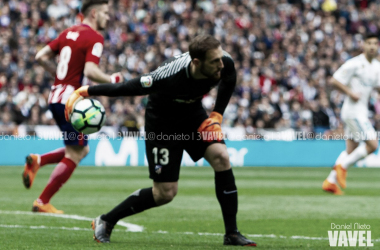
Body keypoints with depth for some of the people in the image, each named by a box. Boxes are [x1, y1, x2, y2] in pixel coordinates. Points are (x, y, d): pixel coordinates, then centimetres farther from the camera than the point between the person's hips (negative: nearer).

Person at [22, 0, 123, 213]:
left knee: (82, 150, 20)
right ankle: (43, 203, 0)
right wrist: (112, 80, -8)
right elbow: (90, 71, -23)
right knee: (74, 156, 0)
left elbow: (41, 56, 13)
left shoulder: (69, 33, 14)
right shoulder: (95, 38, -11)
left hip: (56, 97, 9)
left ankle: (37, 161, 5)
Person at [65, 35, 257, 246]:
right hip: (162, 123, -5)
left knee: (221, 157, -18)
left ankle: (232, 234, -8)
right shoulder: (170, 76, -40)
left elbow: (229, 80, 3)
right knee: (165, 193, -5)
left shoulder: (224, 62, -24)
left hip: (194, 115, 5)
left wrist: (217, 115, -5)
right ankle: (105, 223, 15)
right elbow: (128, 88, -27)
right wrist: (85, 92, -21)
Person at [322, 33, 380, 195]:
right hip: (353, 110, -9)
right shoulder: (354, 64, -12)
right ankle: (342, 166, -1)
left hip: (361, 111, 9)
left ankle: (330, 182, 15)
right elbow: (335, 81, -11)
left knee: (351, 150, 10)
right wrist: (350, 93, -17)